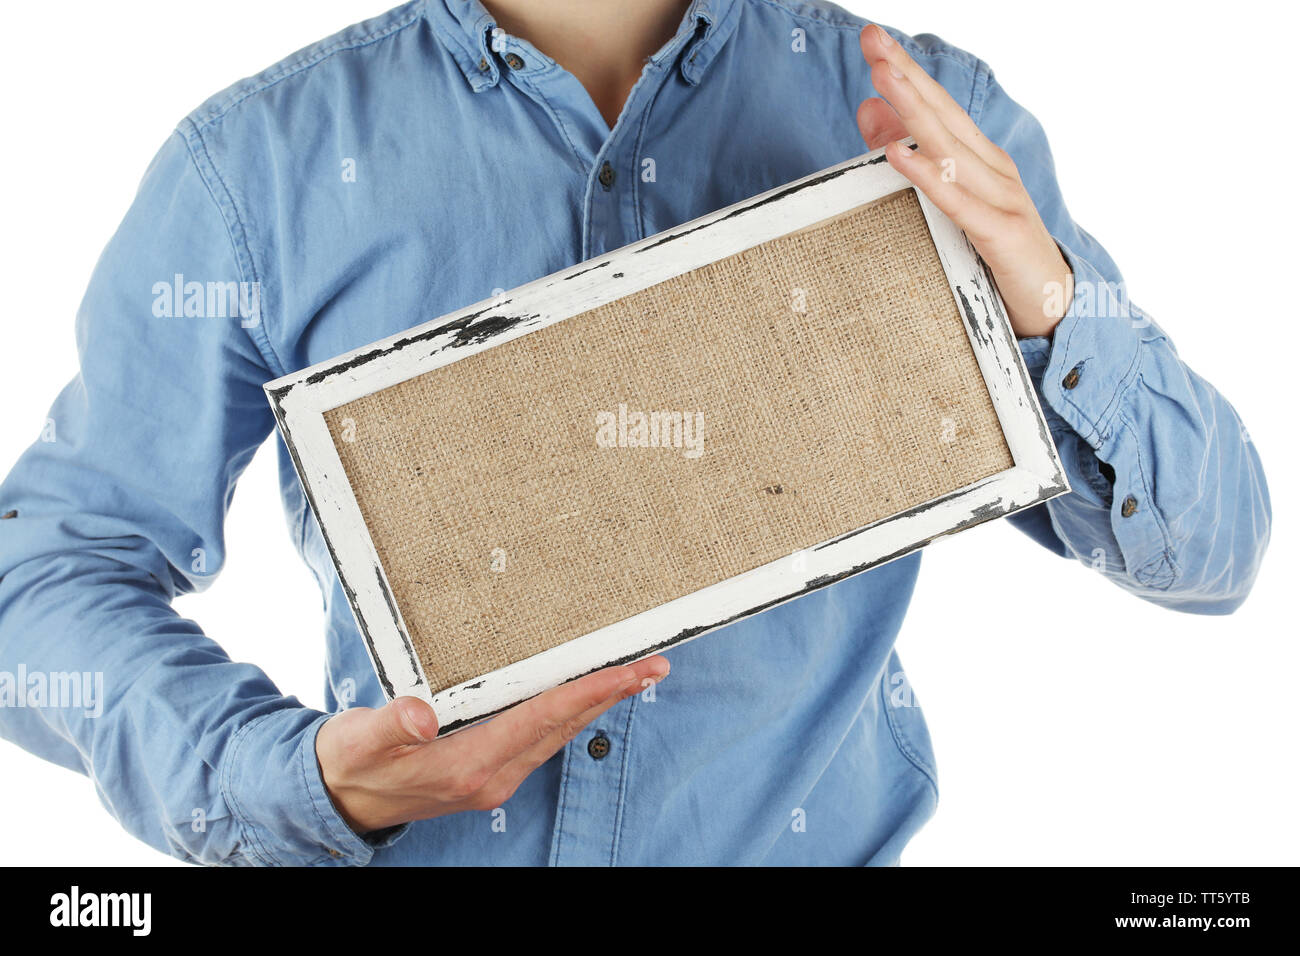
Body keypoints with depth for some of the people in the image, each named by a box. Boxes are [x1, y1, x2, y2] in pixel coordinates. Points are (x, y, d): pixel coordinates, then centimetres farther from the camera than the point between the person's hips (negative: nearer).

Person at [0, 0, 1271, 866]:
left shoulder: (927, 121, 0)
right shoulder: (259, 157, -2)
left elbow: (1208, 551, 1)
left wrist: (1049, 307, -18)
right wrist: (302, 783, -16)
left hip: (819, 834, 2)